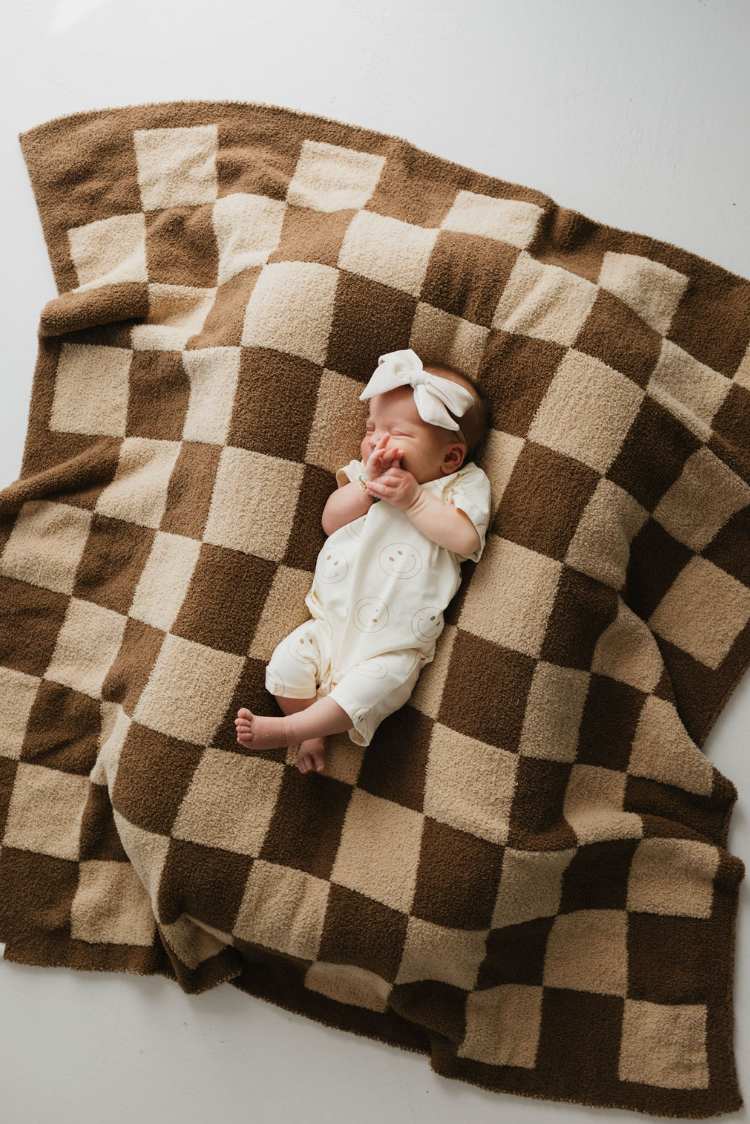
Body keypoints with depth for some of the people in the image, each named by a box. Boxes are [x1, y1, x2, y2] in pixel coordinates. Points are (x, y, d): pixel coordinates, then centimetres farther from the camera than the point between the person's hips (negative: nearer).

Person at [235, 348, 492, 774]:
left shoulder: (464, 484, -4)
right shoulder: (366, 474, 8)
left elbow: (467, 538, -20)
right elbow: (331, 521, -3)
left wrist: (413, 499, -21)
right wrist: (368, 483, -16)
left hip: (392, 645, -4)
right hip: (332, 621, 5)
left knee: (369, 689, -26)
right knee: (286, 662, -7)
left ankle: (285, 729, -10)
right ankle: (314, 734, 13)